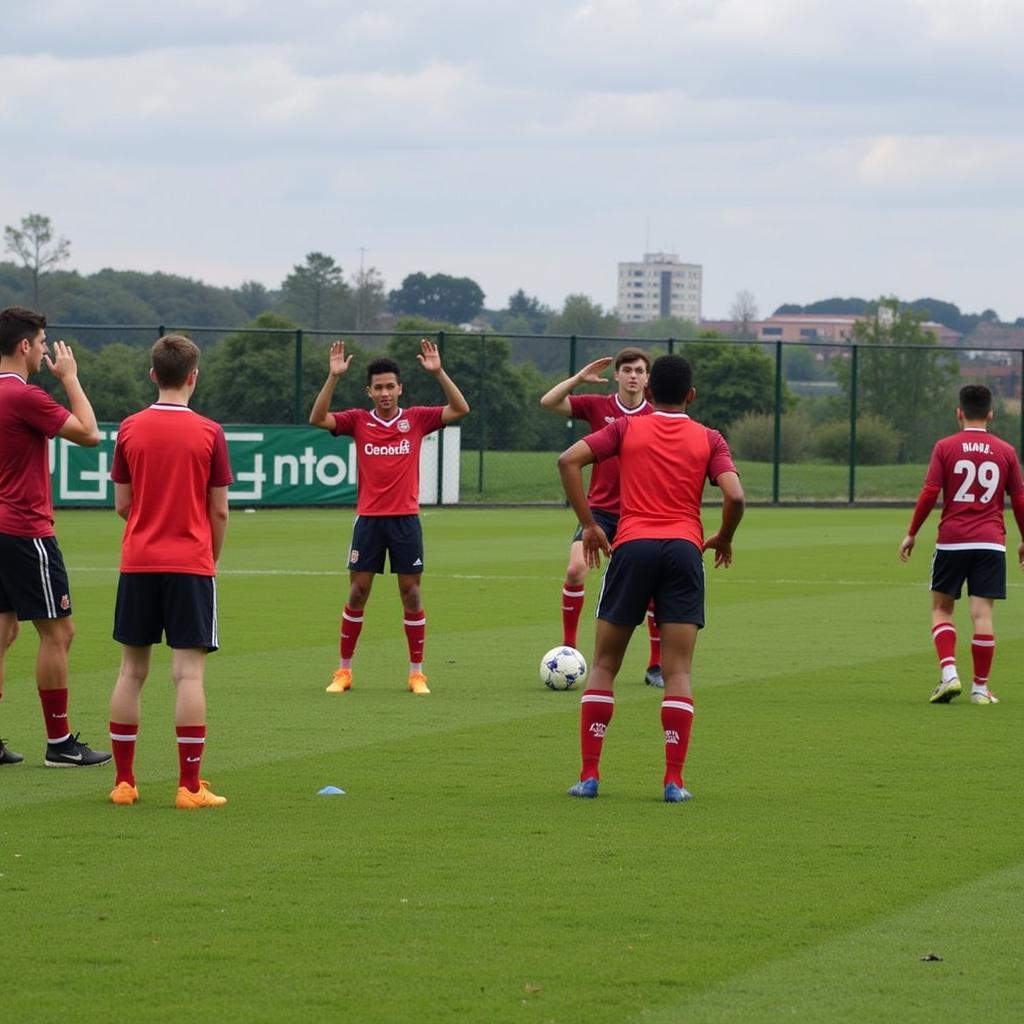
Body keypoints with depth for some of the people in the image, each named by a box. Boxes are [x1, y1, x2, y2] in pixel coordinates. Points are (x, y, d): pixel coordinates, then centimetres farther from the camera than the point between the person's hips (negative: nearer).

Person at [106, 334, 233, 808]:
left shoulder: (130, 430, 1)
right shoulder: (209, 434, -5)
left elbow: (122, 505, 6)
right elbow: (219, 510, -2)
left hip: (138, 562, 3)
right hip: (191, 564, -3)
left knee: (132, 671, 9)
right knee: (189, 672, -4)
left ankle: (124, 781, 11)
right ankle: (190, 786, -6)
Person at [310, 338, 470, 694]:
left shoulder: (416, 419, 2)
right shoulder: (358, 421, 2)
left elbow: (460, 410, -6)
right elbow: (318, 418, -10)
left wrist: (438, 372, -17)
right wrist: (334, 376, -19)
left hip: (405, 520, 0)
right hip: (368, 519, 0)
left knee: (411, 595, 2)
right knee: (357, 594, 2)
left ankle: (416, 672, 10)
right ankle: (344, 671, 11)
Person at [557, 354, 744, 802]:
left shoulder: (627, 428, 11)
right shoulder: (708, 439, 10)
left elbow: (569, 460, -1)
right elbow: (734, 497, -4)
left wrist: (588, 525, 4)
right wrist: (722, 539, 15)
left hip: (632, 545, 0)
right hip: (684, 547, 0)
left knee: (604, 665, 10)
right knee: (678, 671, 1)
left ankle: (589, 775, 5)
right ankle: (674, 780, -7)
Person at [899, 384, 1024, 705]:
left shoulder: (945, 447, 0)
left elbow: (929, 494, -5)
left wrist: (911, 534, 4)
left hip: (952, 541, -1)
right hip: (991, 542, 1)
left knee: (941, 608, 10)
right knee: (982, 613, 1)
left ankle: (949, 673, -8)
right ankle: (980, 687, 4)